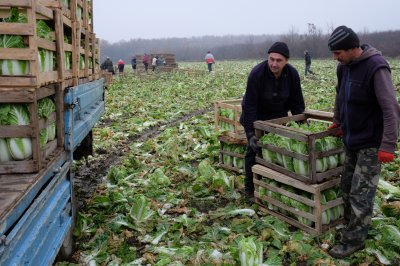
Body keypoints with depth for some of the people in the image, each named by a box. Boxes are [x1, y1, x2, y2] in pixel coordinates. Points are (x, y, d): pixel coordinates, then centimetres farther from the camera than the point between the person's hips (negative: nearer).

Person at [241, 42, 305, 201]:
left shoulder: (292, 74, -18)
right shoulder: (257, 74, -31)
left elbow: (297, 103, -6)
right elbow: (250, 105, -30)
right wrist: (250, 133, -35)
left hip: (278, 115, 4)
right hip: (256, 116, -4)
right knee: (254, 149, -5)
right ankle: (250, 189, 9)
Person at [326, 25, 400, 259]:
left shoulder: (376, 67, -21)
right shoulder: (344, 67, 4)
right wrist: (338, 121, 24)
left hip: (371, 144, -8)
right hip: (351, 140, 8)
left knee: (361, 194, -4)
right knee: (347, 188, 16)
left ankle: (354, 241, 8)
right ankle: (351, 227, 32)